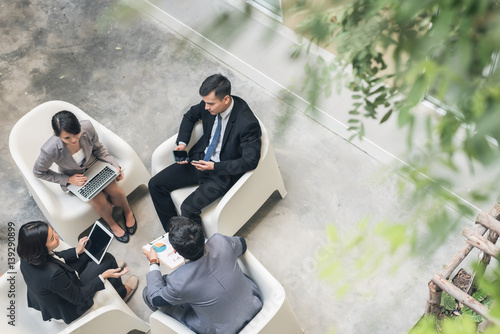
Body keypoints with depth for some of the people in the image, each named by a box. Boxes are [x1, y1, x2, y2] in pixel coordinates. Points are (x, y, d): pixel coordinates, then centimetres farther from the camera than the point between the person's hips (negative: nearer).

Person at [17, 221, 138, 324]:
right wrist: (103, 276, -25)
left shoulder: (29, 255, -21)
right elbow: (78, 298, -27)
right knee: (108, 259, 1)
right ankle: (121, 293, 32)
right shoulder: (52, 274, -44)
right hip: (70, 308, -6)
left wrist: (77, 251, 6)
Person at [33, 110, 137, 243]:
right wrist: (68, 180, -19)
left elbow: (98, 148, -6)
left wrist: (115, 165, -14)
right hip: (75, 177, -2)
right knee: (101, 203, -19)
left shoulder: (87, 127, -29)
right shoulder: (50, 150, -36)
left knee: (116, 192, -14)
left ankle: (128, 212, 21)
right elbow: (39, 172, -14)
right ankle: (111, 223, 15)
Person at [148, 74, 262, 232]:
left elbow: (250, 161, -22)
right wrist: (182, 143, -1)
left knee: (188, 208, -24)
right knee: (155, 184, 1)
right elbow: (190, 116, 14)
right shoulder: (209, 104, -8)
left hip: (223, 173, -7)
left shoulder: (248, 123, -27)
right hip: (199, 159, 7)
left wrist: (214, 167, -25)